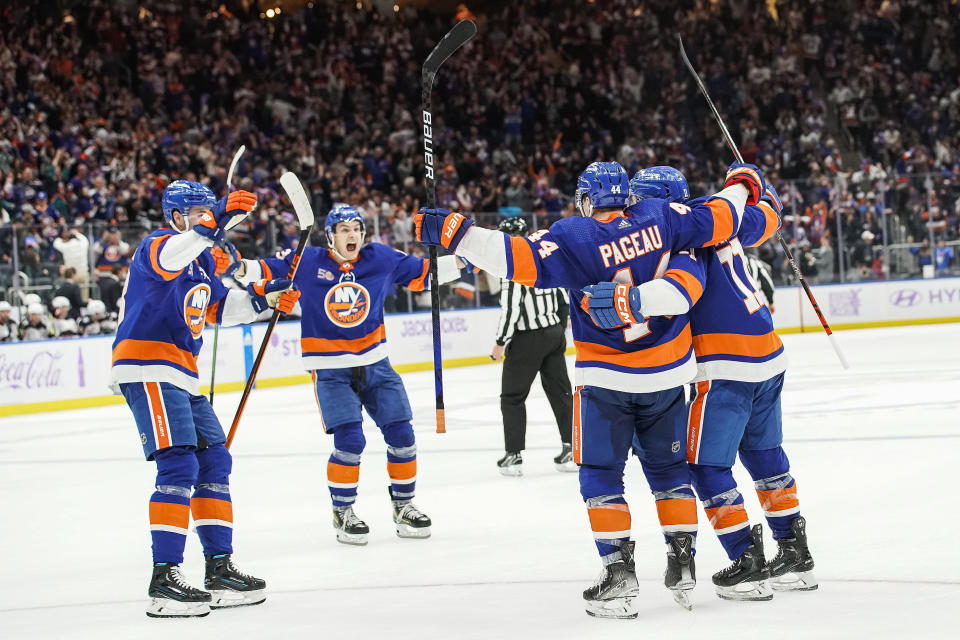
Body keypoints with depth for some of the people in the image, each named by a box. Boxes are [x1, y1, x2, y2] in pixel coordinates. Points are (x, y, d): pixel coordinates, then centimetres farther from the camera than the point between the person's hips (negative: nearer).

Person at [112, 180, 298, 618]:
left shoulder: (203, 259, 20)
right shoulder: (159, 244, -11)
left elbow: (218, 308, 27)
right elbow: (169, 257, -36)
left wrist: (264, 297, 13)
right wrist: (215, 224, -49)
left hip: (180, 374, 10)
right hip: (148, 368, -10)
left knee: (214, 462, 12)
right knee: (178, 466, -17)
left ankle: (220, 569, 19)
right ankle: (164, 582, -18)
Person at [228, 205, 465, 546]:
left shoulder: (381, 258, 1)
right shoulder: (308, 262, -6)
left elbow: (422, 272, 8)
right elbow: (268, 270, -9)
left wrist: (463, 261, 1)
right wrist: (242, 268, -28)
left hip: (374, 363, 4)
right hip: (330, 369, -4)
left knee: (401, 434, 3)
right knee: (350, 440, -15)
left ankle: (403, 505, 22)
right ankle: (342, 512, 3)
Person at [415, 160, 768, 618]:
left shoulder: (574, 238, -15)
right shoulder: (659, 218, -4)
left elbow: (519, 258, -25)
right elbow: (716, 219, 3)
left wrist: (452, 232, -25)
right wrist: (740, 185, 22)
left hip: (605, 378, -4)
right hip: (666, 374, 4)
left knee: (601, 473, 6)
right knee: (667, 466, 18)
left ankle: (619, 570, -2)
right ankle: (682, 562, 15)